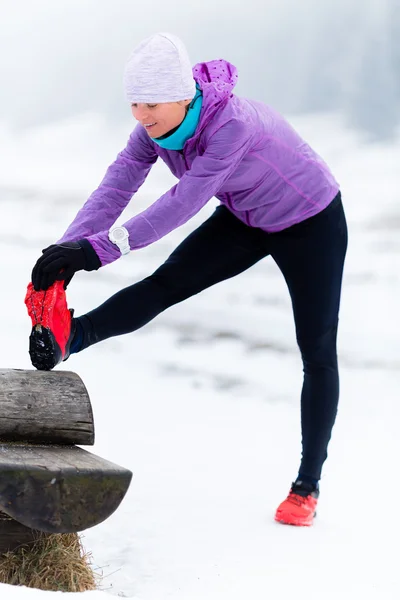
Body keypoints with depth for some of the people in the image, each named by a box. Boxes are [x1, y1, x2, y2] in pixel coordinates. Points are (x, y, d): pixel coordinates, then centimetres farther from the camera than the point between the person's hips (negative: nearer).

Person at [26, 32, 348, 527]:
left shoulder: (231, 124, -40)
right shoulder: (155, 127, -17)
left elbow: (181, 204, -44)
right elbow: (115, 188, -23)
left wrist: (97, 249, -49)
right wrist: (66, 252, -38)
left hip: (311, 224, -6)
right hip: (245, 220, 6)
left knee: (317, 353, 0)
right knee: (167, 283, -16)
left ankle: (308, 485, 9)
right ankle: (64, 337, -32)